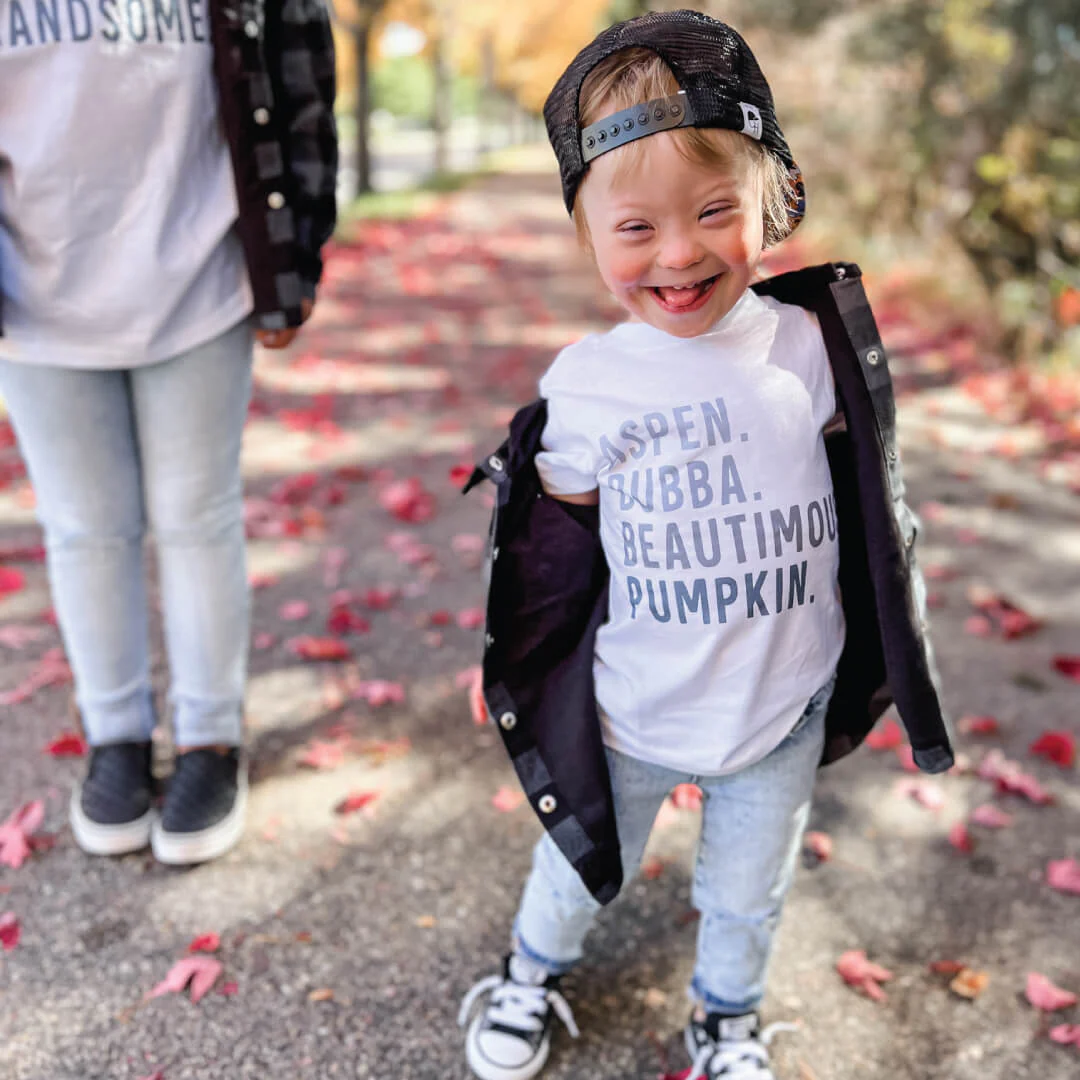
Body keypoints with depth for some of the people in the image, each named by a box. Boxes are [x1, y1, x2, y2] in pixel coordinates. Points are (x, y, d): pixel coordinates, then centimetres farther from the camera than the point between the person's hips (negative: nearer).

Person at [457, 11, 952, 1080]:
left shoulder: (808, 350, -14)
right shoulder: (586, 384, -16)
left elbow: (862, 501, 1)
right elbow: (554, 542, -2)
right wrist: (512, 668, 4)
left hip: (781, 712, 1)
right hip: (627, 714, 0)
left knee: (746, 897, 23)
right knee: (582, 871, 23)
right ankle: (531, 975, 56)